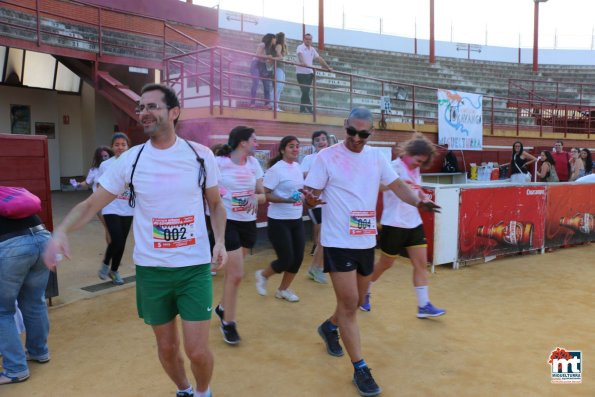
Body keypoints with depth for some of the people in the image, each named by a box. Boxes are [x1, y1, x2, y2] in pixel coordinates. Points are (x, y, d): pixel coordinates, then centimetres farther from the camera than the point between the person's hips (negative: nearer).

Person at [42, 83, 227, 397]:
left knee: (197, 350, 0)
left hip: (196, 268, -1)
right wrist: (61, 231, -18)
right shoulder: (130, 159, -3)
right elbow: (91, 204, 1)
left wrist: (220, 241, -8)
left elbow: (216, 204, 8)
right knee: (166, 347, 15)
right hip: (151, 270, 2)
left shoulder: (201, 155, -4)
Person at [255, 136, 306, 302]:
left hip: (297, 220, 7)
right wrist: (286, 200, -28)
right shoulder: (276, 169, -15)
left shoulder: (298, 167, 7)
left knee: (298, 258, 7)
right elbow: (264, 194, -18)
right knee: (286, 260, -4)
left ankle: (283, 289, 27)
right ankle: (263, 275, 26)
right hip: (279, 221, -7)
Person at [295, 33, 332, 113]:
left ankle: (302, 109, 12)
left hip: (309, 73, 6)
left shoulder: (312, 49, 14)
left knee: (306, 92, 7)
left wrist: (328, 67, 8)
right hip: (301, 73, -6)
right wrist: (303, 63, -46)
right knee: (305, 92, -12)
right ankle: (309, 109, -14)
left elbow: (319, 58, 13)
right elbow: (300, 55, -25)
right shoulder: (300, 47, -5)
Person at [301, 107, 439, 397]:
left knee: (356, 302, 19)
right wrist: (310, 199, -34)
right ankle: (360, 369, 9)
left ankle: (329, 327, 49)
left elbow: (396, 185, 11)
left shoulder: (376, 157, 5)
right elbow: (311, 196, -10)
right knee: (349, 304, -6)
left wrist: (418, 202, -6)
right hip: (338, 242, -6)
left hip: (366, 241, 6)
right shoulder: (327, 156, -10)